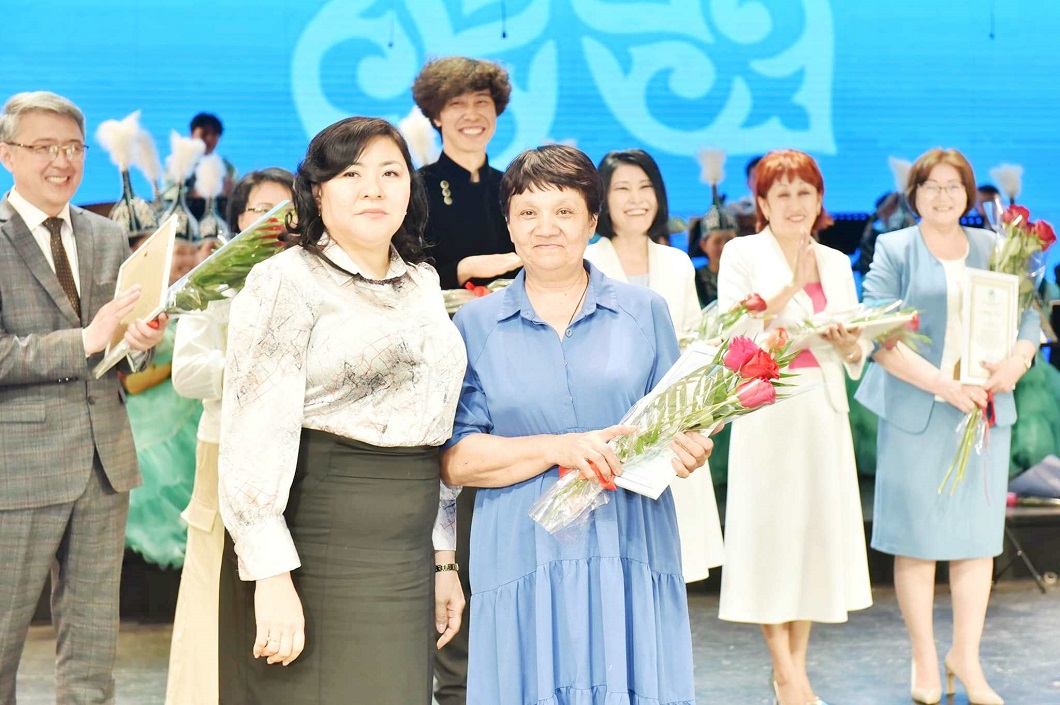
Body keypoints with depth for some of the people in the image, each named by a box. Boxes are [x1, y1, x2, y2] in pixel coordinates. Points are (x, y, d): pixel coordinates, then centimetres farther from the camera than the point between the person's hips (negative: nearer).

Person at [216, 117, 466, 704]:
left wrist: (443, 559, 17)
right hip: (316, 546, -6)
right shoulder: (286, 282, -6)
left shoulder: (422, 283, 14)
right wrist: (272, 576, -20)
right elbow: (253, 436, -14)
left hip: (404, 557, 6)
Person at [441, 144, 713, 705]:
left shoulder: (644, 312, 9)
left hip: (631, 557, 1)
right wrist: (558, 449, -15)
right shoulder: (476, 325, 7)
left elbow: (677, 424, 13)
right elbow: (454, 459, -1)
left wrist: (685, 448, -12)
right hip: (522, 560, -1)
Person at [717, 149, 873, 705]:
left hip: (824, 410, 5)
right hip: (768, 407, -4)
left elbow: (858, 351, 14)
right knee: (771, 529, -4)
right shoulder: (743, 255, 0)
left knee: (817, 528, 5)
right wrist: (792, 286, -17)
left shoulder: (836, 263, 13)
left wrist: (851, 346, -9)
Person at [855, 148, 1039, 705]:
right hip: (915, 412, -3)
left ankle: (967, 658, 15)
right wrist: (942, 383, -18)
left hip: (984, 411, 3)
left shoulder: (996, 250, 13)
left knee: (978, 535, 5)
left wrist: (1015, 364, -14)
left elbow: (1027, 321, 9)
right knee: (917, 539, 0)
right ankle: (924, 659, 12)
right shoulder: (893, 251, 2)